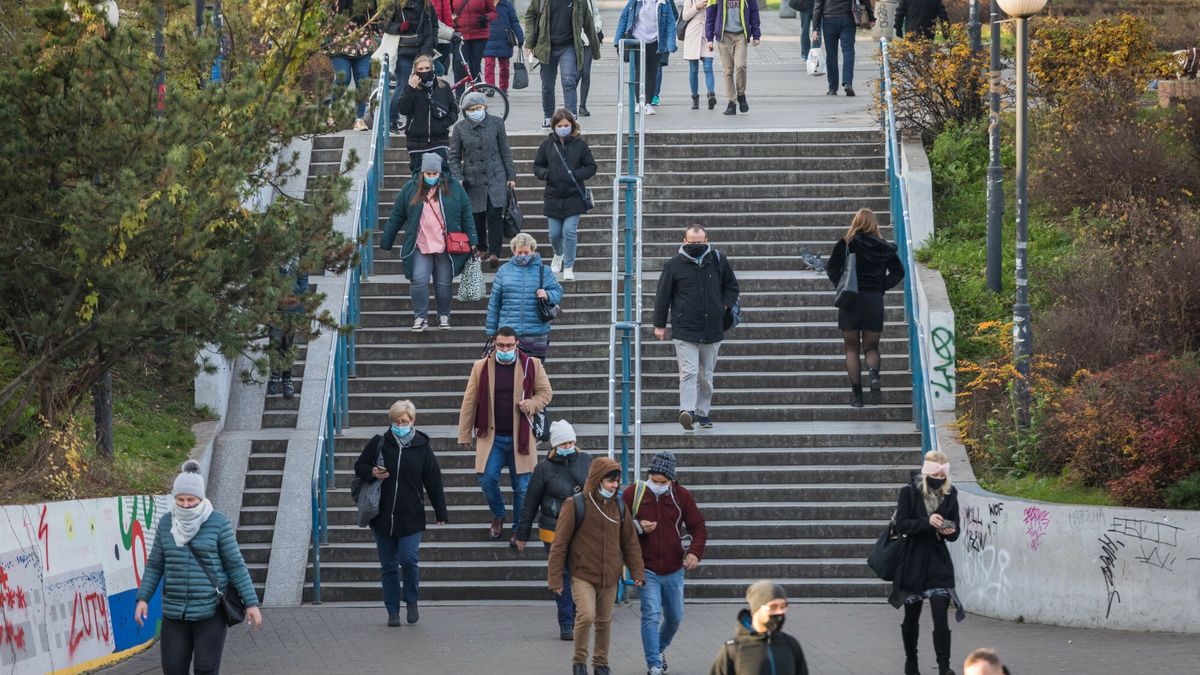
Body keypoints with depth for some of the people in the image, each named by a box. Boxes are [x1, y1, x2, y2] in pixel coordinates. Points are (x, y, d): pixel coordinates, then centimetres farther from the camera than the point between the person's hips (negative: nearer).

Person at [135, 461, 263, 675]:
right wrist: (142, 599, 0)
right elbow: (155, 565, 10)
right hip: (175, 611, 4)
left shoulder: (218, 523, -8)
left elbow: (235, 564, -5)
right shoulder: (167, 523, 4)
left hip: (210, 610, -4)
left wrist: (251, 603, -9)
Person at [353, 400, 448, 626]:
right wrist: (372, 473, -11)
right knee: (388, 566, 6)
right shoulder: (379, 443, 0)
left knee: (408, 559, -12)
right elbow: (359, 466, 12)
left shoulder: (422, 447, 0)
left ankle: (412, 602, 13)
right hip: (382, 516, 2)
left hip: (411, 516, -2)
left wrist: (441, 513, 4)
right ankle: (393, 611, 17)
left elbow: (433, 482, 4)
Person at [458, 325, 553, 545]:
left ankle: (519, 530, 18)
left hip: (520, 436, 0)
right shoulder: (481, 367, -1)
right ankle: (498, 516, 21)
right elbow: (469, 402, 4)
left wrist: (531, 404, -13)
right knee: (487, 479, -8)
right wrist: (465, 435, 4)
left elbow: (546, 392, 9)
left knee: (522, 486, 1)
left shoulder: (531, 365, -2)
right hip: (492, 436, 0)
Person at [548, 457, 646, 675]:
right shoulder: (575, 505, -10)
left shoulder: (619, 506, 5)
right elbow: (559, 544, -8)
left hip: (610, 576, 5)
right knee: (586, 616, -18)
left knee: (604, 621, 12)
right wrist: (555, 578, -10)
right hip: (583, 575, -5)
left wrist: (637, 572, 5)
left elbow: (629, 542, 12)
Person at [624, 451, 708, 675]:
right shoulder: (633, 493, -6)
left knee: (675, 617, 16)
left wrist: (695, 552, -17)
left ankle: (660, 649, 43)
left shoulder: (681, 496, -2)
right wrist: (638, 527, -21)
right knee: (651, 615, -13)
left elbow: (698, 527, 1)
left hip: (674, 570, 3)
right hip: (646, 570, -3)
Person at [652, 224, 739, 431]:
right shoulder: (674, 265, -3)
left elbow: (731, 286, 19)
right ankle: (687, 411, -24)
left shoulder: (718, 261, 4)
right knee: (688, 372, -15)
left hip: (712, 328, 3)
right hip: (685, 331, -3)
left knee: (706, 375, 12)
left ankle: (702, 412, 22)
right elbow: (662, 296, 3)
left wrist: (724, 306, 4)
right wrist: (659, 325, 3)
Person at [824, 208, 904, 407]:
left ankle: (856, 394, 2)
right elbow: (898, 271, 7)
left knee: (851, 349, 9)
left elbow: (831, 268, -10)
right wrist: (882, 286, 11)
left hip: (850, 300, -2)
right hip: (874, 300, 2)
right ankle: (874, 375, -20)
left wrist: (841, 285, 4)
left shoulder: (846, 244, -5)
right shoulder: (883, 247, 3)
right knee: (871, 347, 12)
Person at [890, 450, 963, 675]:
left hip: (939, 561, 1)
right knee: (911, 617, 12)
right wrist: (927, 522, -26)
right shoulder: (909, 492, -5)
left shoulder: (950, 494, 2)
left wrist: (950, 532, -17)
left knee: (941, 616, -12)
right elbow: (901, 524, -13)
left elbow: (956, 532, 7)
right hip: (913, 561, -1)